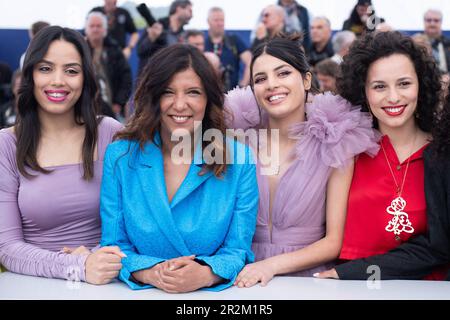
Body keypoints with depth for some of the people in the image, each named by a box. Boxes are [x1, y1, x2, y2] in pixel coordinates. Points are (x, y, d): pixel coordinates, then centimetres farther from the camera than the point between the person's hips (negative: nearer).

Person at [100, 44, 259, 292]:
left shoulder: (239, 159, -2)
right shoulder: (119, 156, 0)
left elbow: (238, 249, -2)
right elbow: (114, 245, 1)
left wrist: (205, 274, -22)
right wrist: (149, 273, -19)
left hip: (217, 294, 0)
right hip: (142, 293, 1)